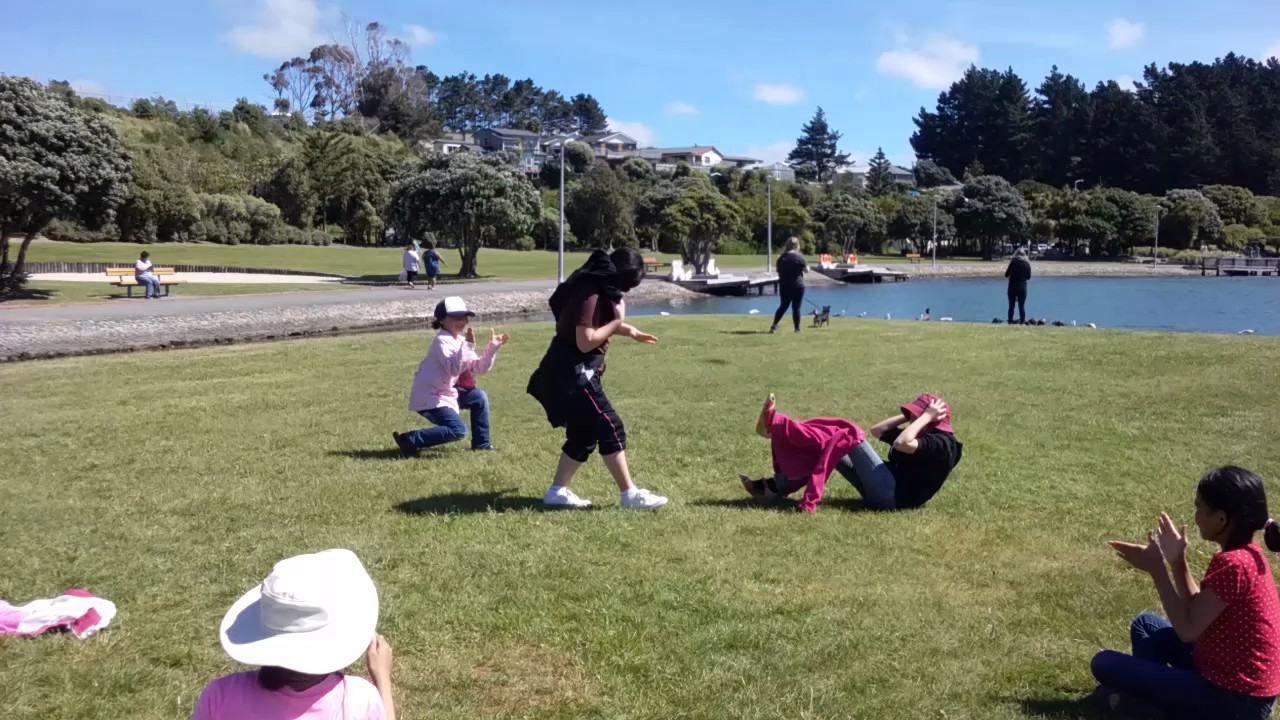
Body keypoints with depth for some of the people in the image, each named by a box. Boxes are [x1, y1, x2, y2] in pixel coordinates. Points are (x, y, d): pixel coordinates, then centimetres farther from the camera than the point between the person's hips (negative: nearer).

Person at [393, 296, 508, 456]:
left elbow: (479, 368, 7)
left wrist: (493, 347, -2)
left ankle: (481, 443, 23)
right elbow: (454, 369, -31)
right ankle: (409, 440, -15)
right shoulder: (442, 341, -18)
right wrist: (469, 346, -33)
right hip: (429, 397, -10)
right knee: (458, 430, -20)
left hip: (446, 393, 10)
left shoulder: (461, 340, 10)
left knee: (479, 397, 14)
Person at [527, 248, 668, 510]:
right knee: (610, 428, -8)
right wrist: (618, 321, -16)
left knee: (584, 434, 13)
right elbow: (585, 341, -25)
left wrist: (630, 332, 14)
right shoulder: (589, 294, -21)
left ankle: (557, 491, 17)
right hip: (571, 373, -10)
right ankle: (630, 494, -3)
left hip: (575, 372, 10)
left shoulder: (598, 290, 10)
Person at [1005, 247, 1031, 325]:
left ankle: (1010, 321, 0)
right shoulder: (1027, 263, 1)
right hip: (1023, 286, 1)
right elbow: (1028, 277, 8)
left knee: (1011, 305, 4)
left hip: (1013, 285, -1)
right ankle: (1022, 322, 1)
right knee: (1022, 306, 5)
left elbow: (1006, 274, -4)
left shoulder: (1013, 262, -6)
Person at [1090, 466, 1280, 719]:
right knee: (1145, 624, 20)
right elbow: (1197, 611, 10)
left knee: (1105, 663, -10)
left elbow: (1187, 629, -22)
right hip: (1242, 683, 10)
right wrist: (1177, 561, 3)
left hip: (1233, 699, -10)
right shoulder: (1246, 554, 5)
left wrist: (1157, 569, -17)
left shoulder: (1232, 565, -26)